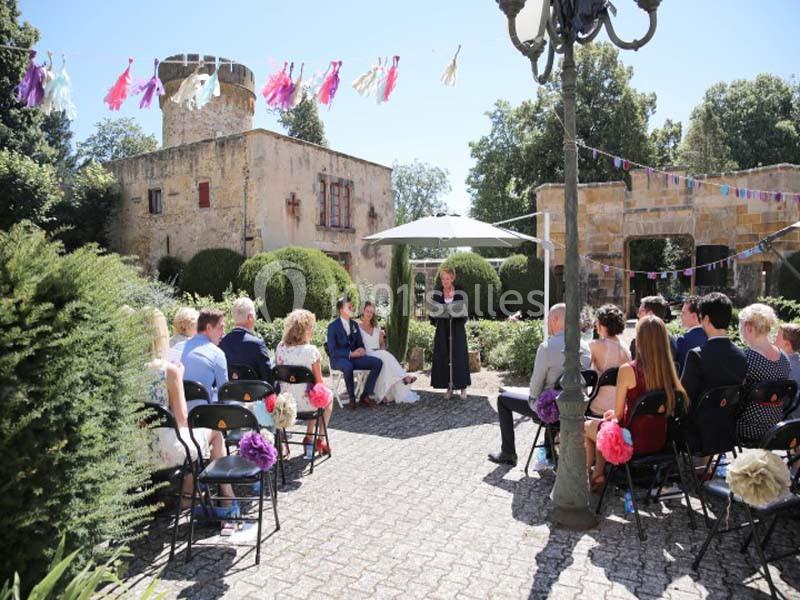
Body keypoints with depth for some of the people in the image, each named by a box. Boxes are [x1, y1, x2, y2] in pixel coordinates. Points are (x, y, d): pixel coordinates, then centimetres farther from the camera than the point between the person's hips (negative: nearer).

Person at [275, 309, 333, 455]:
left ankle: (309, 437, 38)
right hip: (305, 403, -5)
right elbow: (319, 381, -14)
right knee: (328, 397, 29)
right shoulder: (311, 350, -21)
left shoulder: (280, 347, -7)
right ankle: (321, 440, 33)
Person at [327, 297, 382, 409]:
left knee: (378, 362, -16)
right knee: (348, 366, -41)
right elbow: (332, 350, -14)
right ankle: (352, 398, -20)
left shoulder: (354, 324, 13)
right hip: (339, 359, -6)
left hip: (354, 357, 6)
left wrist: (361, 349, -7)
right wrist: (350, 353, -23)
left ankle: (365, 395, -12)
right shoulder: (333, 326, -7)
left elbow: (360, 343, 19)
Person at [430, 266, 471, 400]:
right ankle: (449, 386, 10)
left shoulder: (460, 293, -2)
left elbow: (464, 313, -1)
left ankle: (463, 386, 10)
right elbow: (433, 311, 6)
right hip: (442, 330, 2)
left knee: (459, 357, -1)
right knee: (443, 357, 0)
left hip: (457, 329, -2)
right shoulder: (436, 294, 3)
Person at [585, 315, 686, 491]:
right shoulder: (669, 369, -6)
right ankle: (598, 475, 38)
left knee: (587, 427, 22)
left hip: (635, 442, -6)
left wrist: (612, 415, 11)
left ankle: (584, 477, 37)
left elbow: (618, 415, -12)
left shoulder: (628, 370, -22)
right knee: (601, 426, 29)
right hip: (659, 440, 6)